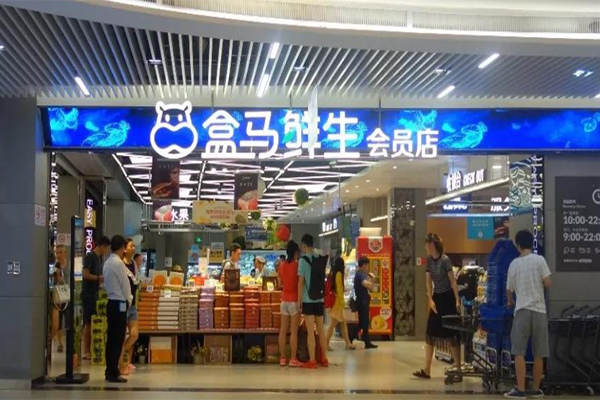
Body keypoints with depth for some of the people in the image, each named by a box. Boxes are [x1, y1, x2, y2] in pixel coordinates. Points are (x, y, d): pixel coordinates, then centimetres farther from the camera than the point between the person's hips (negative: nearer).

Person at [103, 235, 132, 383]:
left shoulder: (108, 262, 10)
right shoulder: (118, 263, -16)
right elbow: (125, 285, -13)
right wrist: (129, 300, 4)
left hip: (111, 303, 9)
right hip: (119, 304, -9)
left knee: (112, 338, 12)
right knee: (118, 339, -5)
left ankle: (110, 371, 18)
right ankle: (113, 373, -3)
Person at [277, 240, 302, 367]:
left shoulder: (282, 265, 7)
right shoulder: (297, 265, -11)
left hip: (284, 300, 6)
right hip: (294, 300, -6)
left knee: (283, 330, 6)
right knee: (294, 331, -3)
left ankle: (282, 358, 9)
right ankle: (293, 359, -3)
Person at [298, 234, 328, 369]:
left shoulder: (303, 260, -8)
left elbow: (301, 281, -8)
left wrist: (299, 299, -3)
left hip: (308, 299, -5)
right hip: (320, 299, 5)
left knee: (310, 332, -1)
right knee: (321, 330, 14)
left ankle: (312, 361, 1)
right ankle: (324, 359, 20)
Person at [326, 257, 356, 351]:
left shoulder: (332, 273, 10)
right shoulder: (339, 274, -13)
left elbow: (335, 288, 11)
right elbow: (339, 289, -16)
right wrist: (342, 302, -11)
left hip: (333, 301, 9)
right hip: (337, 301, -9)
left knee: (343, 323, 13)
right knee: (333, 324, -5)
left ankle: (348, 344, 18)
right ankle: (326, 344, -3)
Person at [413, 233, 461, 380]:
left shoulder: (445, 260, -16)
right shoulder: (429, 260, 4)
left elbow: (453, 281, -16)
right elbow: (428, 281, 4)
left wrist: (457, 300, -20)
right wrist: (431, 300, -5)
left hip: (448, 298, -7)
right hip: (436, 298, 7)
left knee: (452, 335, -4)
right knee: (430, 333, 7)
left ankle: (458, 371, 3)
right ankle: (426, 370, 13)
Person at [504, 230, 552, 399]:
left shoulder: (514, 263, 5)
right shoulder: (539, 260, -1)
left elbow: (509, 289, 14)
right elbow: (548, 283, -7)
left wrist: (511, 302, 35)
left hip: (522, 310, 0)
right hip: (539, 310, 0)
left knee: (519, 352, 0)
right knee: (538, 353, 8)